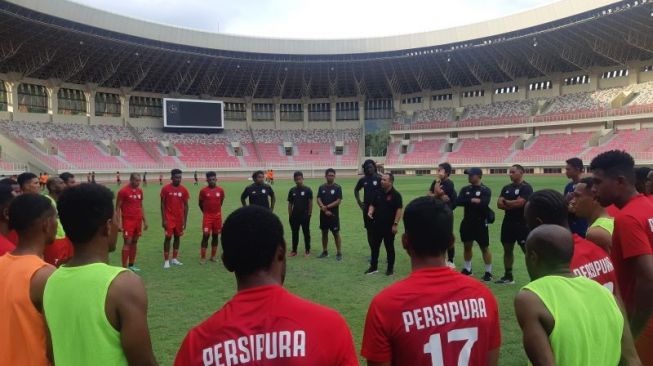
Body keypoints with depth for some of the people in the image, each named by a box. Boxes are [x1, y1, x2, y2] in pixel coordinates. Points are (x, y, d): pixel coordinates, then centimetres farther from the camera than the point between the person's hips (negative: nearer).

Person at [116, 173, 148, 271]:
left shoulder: (140, 191, 10)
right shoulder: (123, 191, -9)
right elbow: (118, 208, -8)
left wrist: (145, 221, 14)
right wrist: (119, 223, -13)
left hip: (138, 220, 6)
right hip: (128, 221, -6)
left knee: (134, 242, 10)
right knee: (127, 242, -6)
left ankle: (131, 265, 19)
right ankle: (124, 267, -2)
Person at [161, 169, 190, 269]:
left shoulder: (184, 190, 1)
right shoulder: (165, 189, -6)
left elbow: (186, 206, 4)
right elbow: (162, 204, -4)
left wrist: (185, 220, 0)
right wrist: (163, 219, -10)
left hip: (179, 218, 4)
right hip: (169, 218, -3)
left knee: (177, 237, 9)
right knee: (168, 237, -5)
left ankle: (174, 259, 19)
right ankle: (166, 261, 0)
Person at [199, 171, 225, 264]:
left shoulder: (220, 190, 0)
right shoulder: (203, 191, -6)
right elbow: (200, 204, 6)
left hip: (217, 216, 3)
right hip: (207, 216, -3)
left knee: (215, 235, 8)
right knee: (205, 235, -6)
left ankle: (213, 256, 19)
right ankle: (203, 257, 0)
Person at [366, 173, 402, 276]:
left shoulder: (395, 195, -11)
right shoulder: (379, 193, 8)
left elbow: (399, 210, -15)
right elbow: (373, 205, 15)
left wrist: (395, 224, -19)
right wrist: (370, 212, -7)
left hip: (389, 226, -6)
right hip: (377, 225, 6)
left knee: (389, 247, 6)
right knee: (375, 246, 11)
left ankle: (390, 268, 18)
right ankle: (373, 266, 22)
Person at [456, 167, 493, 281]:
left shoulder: (486, 190, -9)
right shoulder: (465, 189, 6)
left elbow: (483, 204, -23)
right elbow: (458, 202, -7)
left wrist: (468, 202, -13)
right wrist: (473, 200, -17)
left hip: (480, 223, -5)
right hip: (467, 222, 5)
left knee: (485, 247, 1)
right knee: (467, 246, 14)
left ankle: (488, 272, 11)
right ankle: (467, 269, 29)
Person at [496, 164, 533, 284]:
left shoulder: (526, 187, -10)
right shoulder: (506, 188, 11)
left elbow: (519, 203, -21)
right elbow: (499, 204, 2)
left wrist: (506, 202, -4)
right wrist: (512, 205, -14)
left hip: (522, 224, -7)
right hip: (508, 222, 7)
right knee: (507, 249, 13)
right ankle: (508, 276, 23)